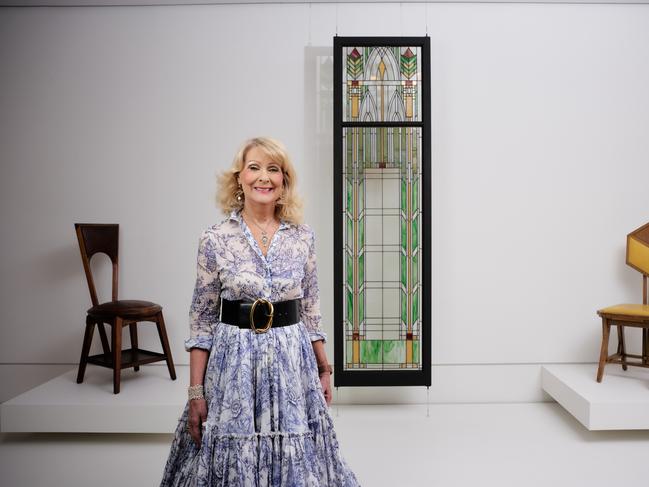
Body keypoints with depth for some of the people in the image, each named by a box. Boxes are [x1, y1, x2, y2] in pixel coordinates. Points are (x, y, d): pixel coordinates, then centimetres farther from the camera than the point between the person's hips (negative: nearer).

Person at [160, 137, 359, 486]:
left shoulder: (303, 237, 1)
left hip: (292, 364, 2)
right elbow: (201, 319, -2)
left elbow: (311, 311, 8)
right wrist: (196, 392, -5)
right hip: (234, 362, -1)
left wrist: (324, 370, 10)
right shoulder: (215, 240, -5)